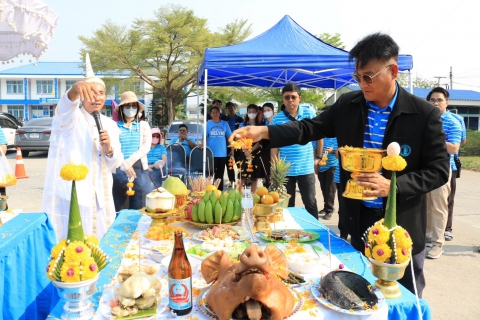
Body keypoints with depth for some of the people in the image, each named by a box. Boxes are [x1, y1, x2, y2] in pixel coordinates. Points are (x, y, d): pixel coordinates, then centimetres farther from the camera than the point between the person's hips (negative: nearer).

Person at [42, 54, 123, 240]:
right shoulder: (71, 118, -3)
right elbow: (64, 110, -29)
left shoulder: (110, 125, 10)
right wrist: (75, 90, -50)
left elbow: (115, 164, 8)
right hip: (70, 195, -5)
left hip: (100, 197, 5)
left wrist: (109, 149, -14)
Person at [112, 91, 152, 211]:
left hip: (139, 169, 1)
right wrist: (124, 165, -16)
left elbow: (146, 146, -1)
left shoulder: (143, 125, 11)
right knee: (114, 208, 5)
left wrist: (130, 161, -12)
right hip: (119, 169, -1)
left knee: (138, 209, 5)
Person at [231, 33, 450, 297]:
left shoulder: (425, 114, -12)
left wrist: (393, 186, -24)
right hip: (360, 220, 3)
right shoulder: (347, 105, -2)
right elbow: (310, 128, -1)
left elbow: (439, 170, -10)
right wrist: (265, 132, -16)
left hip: (402, 226, -3)